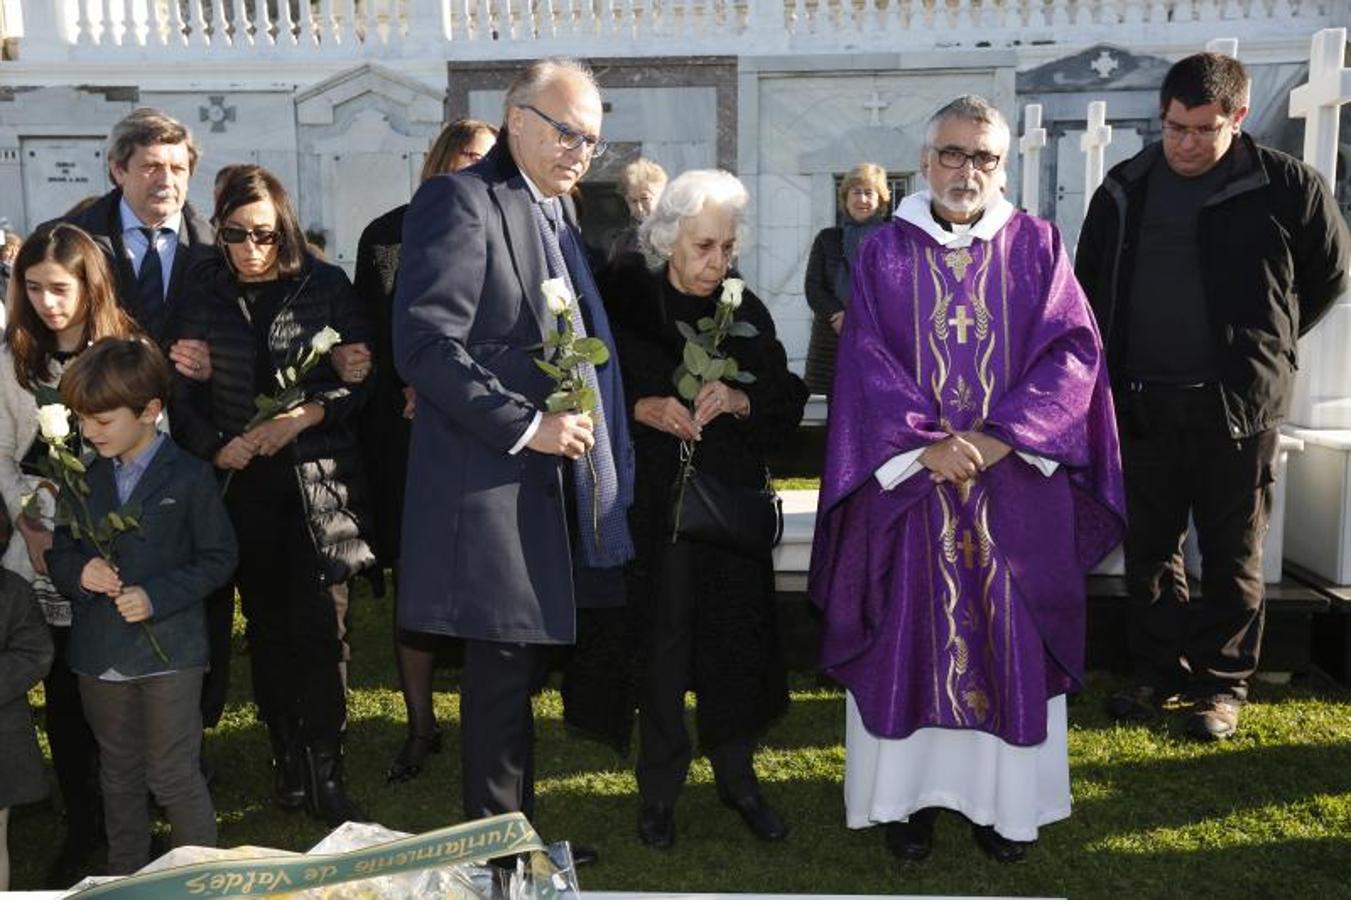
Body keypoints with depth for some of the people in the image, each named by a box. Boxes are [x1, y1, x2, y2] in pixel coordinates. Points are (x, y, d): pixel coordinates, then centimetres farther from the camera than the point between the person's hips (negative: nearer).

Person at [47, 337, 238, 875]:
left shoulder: (189, 478, -10)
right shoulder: (83, 479, 4)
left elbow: (218, 558, -8)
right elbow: (58, 554, 9)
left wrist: (157, 596, -19)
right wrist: (78, 572, -14)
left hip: (169, 652, -5)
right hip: (99, 653, 5)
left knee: (173, 776, 2)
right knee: (119, 775, 20)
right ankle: (125, 879, 37)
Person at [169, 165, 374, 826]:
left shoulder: (326, 286, -1)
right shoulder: (202, 294, 4)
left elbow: (361, 376, -2)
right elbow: (182, 393, 6)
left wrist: (302, 416, -16)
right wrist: (215, 448, -10)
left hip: (317, 480, -2)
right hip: (241, 484, 2)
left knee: (316, 629, -4)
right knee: (267, 629, 10)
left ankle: (324, 773, 7)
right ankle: (287, 763, 22)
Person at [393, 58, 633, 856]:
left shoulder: (557, 208, 18)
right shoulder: (461, 200, -10)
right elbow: (425, 344, -20)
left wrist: (577, 425, 9)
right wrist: (524, 426, -20)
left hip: (553, 482, 9)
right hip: (494, 484, -8)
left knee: (524, 670, 17)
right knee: (503, 674, 1)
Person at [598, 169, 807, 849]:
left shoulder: (746, 313, 5)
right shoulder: (624, 303, -3)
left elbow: (788, 403, 4)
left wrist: (740, 401, -15)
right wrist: (643, 409, -20)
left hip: (732, 500, 3)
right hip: (654, 499, -2)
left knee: (736, 634, 7)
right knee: (663, 636, 2)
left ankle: (736, 774, 26)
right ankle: (659, 787, 19)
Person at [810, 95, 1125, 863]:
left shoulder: (1038, 246, 5)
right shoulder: (885, 254, 4)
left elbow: (1074, 350, -3)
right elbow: (866, 363, -3)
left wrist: (1000, 436, -14)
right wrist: (926, 444, -16)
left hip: (1016, 485, 1)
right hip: (909, 478, 0)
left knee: (1009, 640, 6)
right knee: (911, 638, 5)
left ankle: (1007, 797, 20)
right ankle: (912, 794, 18)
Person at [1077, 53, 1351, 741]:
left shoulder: (1286, 187, -4)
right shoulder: (1125, 189, 5)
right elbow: (1090, 288, 16)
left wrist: (1265, 344, 7)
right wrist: (1106, 373, 11)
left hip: (1238, 406, -3)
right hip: (1143, 403, 3)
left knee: (1233, 557, 6)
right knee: (1149, 549, 11)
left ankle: (1221, 683, 18)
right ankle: (1157, 670, 25)